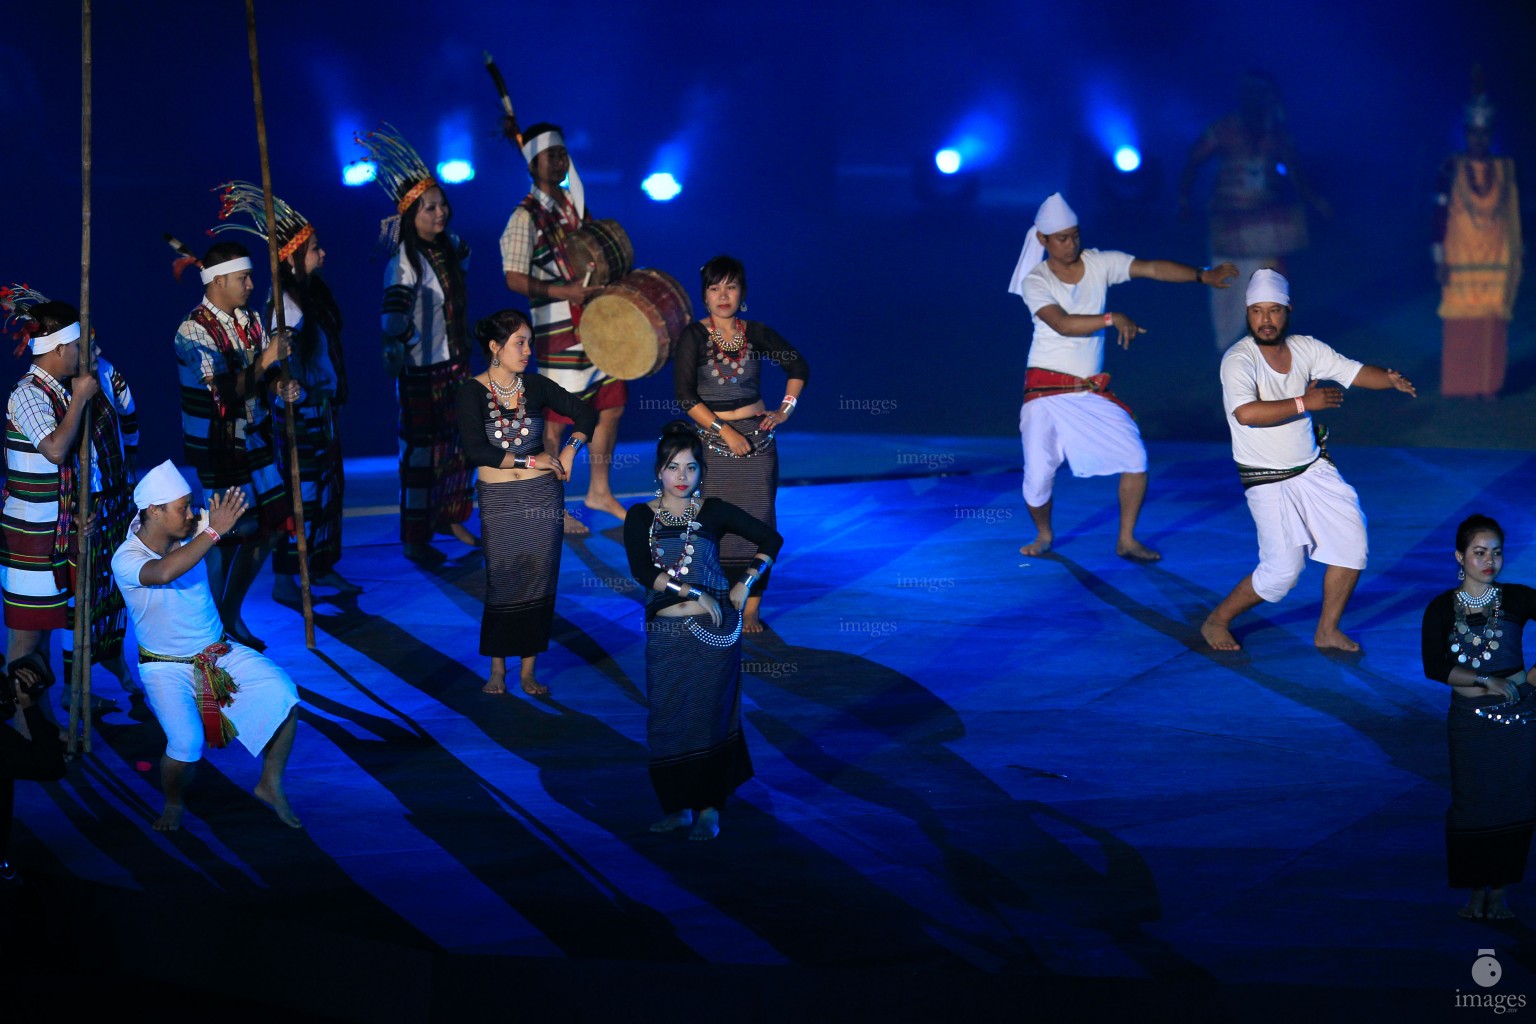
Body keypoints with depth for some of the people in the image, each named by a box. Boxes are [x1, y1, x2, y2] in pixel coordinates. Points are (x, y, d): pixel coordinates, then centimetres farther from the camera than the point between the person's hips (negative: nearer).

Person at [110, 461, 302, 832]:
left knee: (284, 693, -16)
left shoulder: (191, 532, -6)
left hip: (220, 652, 5)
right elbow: (164, 572, -43)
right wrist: (214, 531, -43)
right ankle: (173, 803, 8)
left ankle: (271, 784, 5)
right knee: (186, 742, -27)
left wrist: (231, 514, -29)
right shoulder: (126, 559, -23)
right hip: (166, 667, -5)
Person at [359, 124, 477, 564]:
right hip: (422, 367, -8)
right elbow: (396, 301, -35)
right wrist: (393, 343, -46)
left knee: (457, 441, 16)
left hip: (456, 360, 8)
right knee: (422, 448, -1)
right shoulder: (405, 259, -20)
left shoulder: (447, 247, 3)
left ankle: (450, 518, 32)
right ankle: (415, 540, 7)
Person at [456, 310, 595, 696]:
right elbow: (475, 450, -16)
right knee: (501, 582, 2)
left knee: (538, 580, 3)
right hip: (497, 501, -2)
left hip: (542, 495, 2)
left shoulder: (535, 386, 2)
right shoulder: (473, 392, -6)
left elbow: (586, 413, 13)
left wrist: (570, 450, -3)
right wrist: (531, 460, -14)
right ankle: (497, 669, 15)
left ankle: (528, 671, 11)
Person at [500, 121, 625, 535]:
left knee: (611, 405, 13)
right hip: (558, 330, -8)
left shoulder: (576, 205, 13)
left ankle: (599, 491, 27)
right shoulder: (526, 217, -11)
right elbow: (514, 278, -15)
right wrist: (565, 292, -24)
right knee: (555, 418, -3)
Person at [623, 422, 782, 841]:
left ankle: (708, 808, 12)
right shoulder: (640, 518, 2)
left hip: (714, 632, -1)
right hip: (665, 635, 1)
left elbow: (771, 539, 7)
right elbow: (642, 572, -12)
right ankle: (680, 806, 18)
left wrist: (746, 584, -2)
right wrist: (693, 592, -17)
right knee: (668, 720, 5)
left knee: (710, 716, 3)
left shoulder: (713, 512, 1)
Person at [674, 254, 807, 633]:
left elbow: (799, 367, 18)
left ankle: (751, 609, 8)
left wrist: (785, 409, 7)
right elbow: (685, 396, -12)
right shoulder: (693, 336, -6)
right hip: (713, 441, -2)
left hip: (757, 438, 2)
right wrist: (725, 431, -16)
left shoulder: (756, 333, 3)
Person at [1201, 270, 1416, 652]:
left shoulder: (1305, 348, -1)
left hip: (1313, 468, 6)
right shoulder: (1239, 360, -20)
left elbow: (1353, 372, 0)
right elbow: (1246, 413, -36)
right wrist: (1304, 402, -31)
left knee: (1352, 540, -1)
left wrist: (1391, 379, -21)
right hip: (1267, 481, -6)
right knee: (1282, 571, -11)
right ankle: (1217, 621, 12)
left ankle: (1327, 631, 16)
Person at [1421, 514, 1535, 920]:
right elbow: (1434, 666, -11)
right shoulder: (1442, 608, -2)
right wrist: (1486, 681, -17)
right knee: (1472, 803, 5)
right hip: (1469, 718, 0)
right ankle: (1477, 890, 20)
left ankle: (1499, 891, 16)